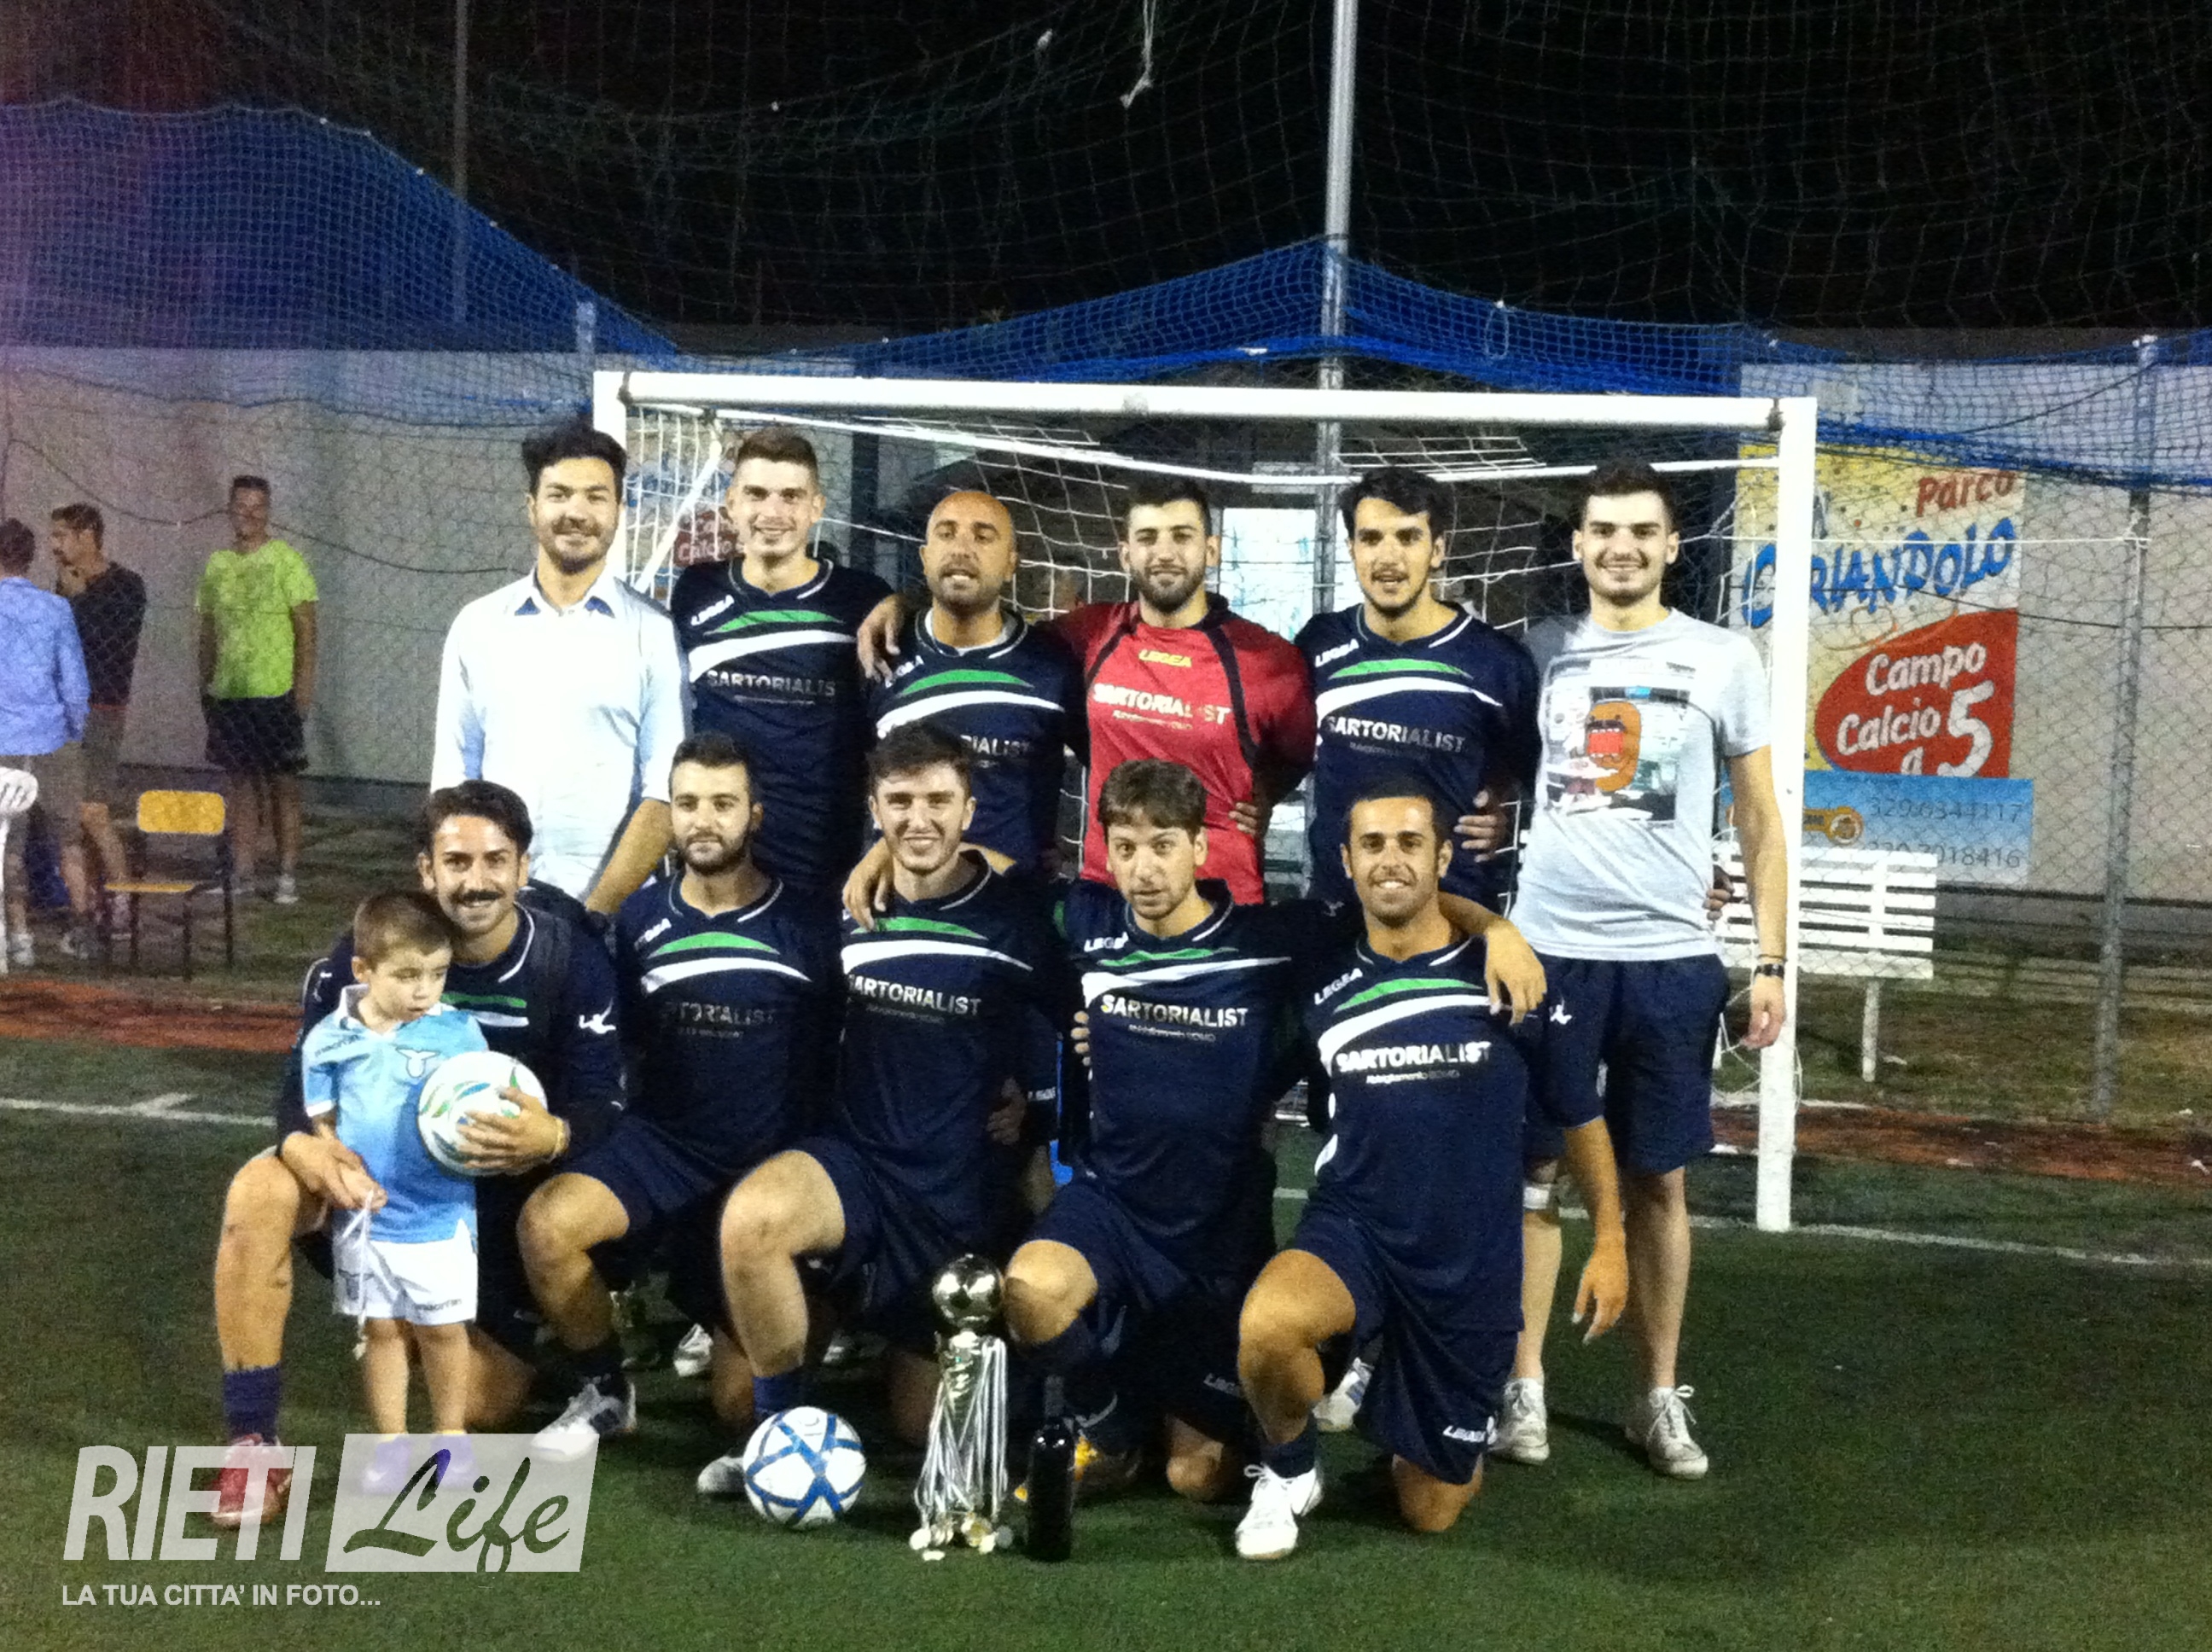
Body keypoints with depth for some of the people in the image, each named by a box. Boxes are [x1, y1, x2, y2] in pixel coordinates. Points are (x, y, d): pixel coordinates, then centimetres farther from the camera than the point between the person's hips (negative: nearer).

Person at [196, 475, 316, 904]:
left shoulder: (285, 560, -4)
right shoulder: (216, 565, 11)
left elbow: (306, 626, -7)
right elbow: (208, 631, 18)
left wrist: (304, 682, -14)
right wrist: (205, 682, 13)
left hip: (275, 692, -5)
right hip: (228, 692, 5)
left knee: (283, 784, 0)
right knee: (242, 782, 10)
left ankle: (288, 875, 4)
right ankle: (242, 872, 15)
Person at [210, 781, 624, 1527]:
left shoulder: (571, 961, -14)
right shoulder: (366, 950, -13)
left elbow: (602, 1103, -16)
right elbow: (305, 1079, -12)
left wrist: (554, 1137, -41)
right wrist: (304, 1144, -37)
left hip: (503, 1192, 0)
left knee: (487, 1403, -5)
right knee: (258, 1195, -32)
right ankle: (253, 1443, -23)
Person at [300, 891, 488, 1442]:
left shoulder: (458, 1033, -8)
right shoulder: (329, 1040, -4)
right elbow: (322, 1123, 2)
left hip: (441, 1215, -1)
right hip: (365, 1218, 1)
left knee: (442, 1329, 10)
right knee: (382, 1330, 14)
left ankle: (450, 1435, 26)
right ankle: (390, 1443, 27)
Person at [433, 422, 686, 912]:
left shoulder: (653, 634, -1)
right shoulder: (477, 626, 8)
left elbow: (665, 794, -6)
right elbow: (451, 779, 10)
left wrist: (598, 909, -14)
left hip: (616, 910, -2)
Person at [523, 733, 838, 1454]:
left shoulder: (807, 926, -5)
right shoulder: (641, 919, 3)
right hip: (664, 1143, 2)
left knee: (745, 1401, -6)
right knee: (546, 1222, -30)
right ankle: (605, 1390, -3)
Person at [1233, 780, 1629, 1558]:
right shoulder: (1321, 985, -1)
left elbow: (1578, 1112, 5)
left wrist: (1610, 1240, 4)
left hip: (1473, 1263, 0)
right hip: (1352, 1230, 0)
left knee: (1431, 1510, 7)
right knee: (1266, 1324, -35)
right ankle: (1289, 1471, -2)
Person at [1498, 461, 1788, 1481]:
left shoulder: (1724, 661, 2)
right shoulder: (1535, 658, 5)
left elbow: (1759, 822, 6)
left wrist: (1771, 960, 1)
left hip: (1671, 958, 0)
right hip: (1546, 953, 1)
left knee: (1658, 1180, 8)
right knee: (1536, 1174, 4)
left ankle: (1659, 1396, 19)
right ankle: (1524, 1388, 14)